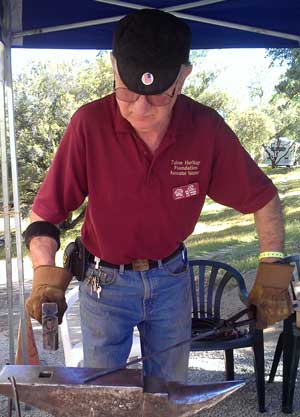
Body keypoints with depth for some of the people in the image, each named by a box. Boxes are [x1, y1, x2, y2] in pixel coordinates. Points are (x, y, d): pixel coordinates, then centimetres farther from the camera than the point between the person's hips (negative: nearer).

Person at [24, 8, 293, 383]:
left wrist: (272, 271, -10)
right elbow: (45, 213, -17)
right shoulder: (89, 123, -22)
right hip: (105, 280, -1)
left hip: (172, 277, 2)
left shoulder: (207, 128, -16)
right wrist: (45, 275, -31)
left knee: (170, 388, 19)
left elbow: (263, 199, -5)